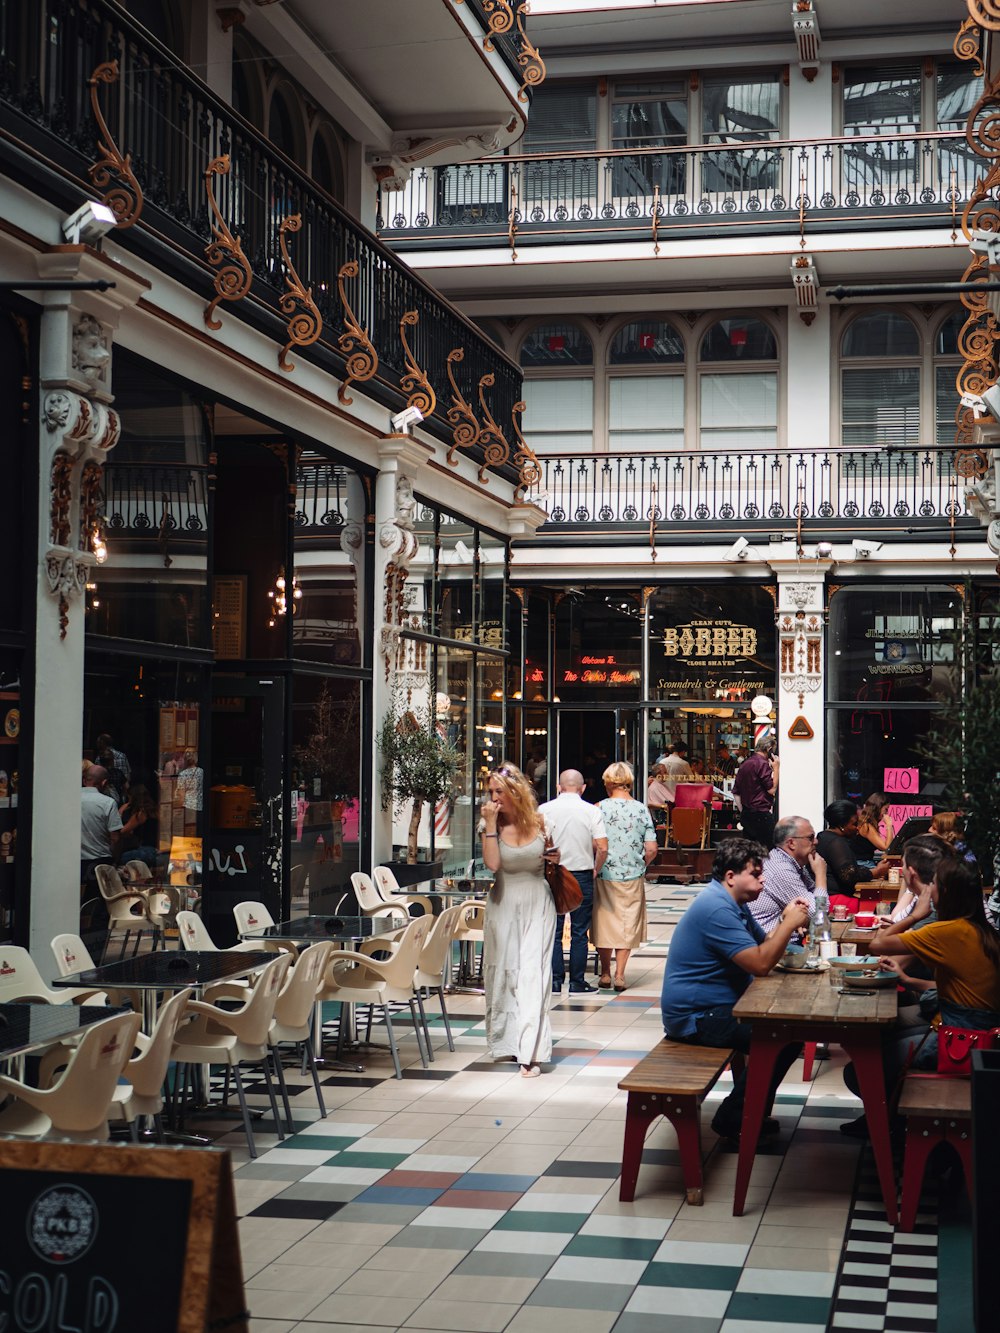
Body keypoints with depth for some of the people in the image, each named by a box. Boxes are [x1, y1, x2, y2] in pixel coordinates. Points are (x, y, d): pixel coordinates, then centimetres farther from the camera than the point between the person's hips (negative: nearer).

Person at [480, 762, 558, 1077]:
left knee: (533, 972, -9)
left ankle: (531, 1052, -11)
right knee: (504, 971, 7)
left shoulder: (539, 821, -1)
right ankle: (506, 1040, 23)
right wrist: (491, 825, -20)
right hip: (505, 905, 1)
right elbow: (492, 863, -19)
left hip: (537, 903, -1)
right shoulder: (492, 826, -2)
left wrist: (555, 857, -6)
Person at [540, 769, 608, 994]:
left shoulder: (545, 810, -3)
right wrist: (595, 870, 8)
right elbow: (602, 848, -8)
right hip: (582, 875, 0)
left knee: (553, 930, 7)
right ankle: (577, 982, 8)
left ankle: (555, 981, 6)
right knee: (579, 931, 6)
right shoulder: (592, 811, -4)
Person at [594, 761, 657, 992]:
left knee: (604, 922, 13)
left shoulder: (599, 808, -8)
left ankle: (605, 973, 21)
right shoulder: (642, 810, -3)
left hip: (604, 875, -1)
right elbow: (652, 849, -5)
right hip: (633, 877, 1)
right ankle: (620, 974, 8)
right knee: (627, 923, 10)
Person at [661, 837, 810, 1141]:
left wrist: (785, 920, -4)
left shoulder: (734, 904, 13)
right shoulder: (716, 909, -23)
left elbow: (763, 945, 13)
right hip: (696, 1017, -11)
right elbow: (760, 964, -27)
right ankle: (733, 1119, -4)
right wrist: (789, 924, -18)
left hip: (715, 1007, 11)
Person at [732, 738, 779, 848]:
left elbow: (736, 792, 15)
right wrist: (776, 768, -5)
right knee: (767, 850, -6)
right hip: (761, 814, -8)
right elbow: (772, 789, -13)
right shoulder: (762, 764, -12)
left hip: (746, 815, 8)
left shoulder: (743, 765, 14)